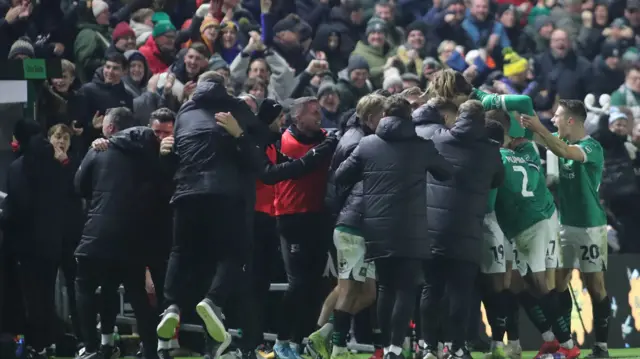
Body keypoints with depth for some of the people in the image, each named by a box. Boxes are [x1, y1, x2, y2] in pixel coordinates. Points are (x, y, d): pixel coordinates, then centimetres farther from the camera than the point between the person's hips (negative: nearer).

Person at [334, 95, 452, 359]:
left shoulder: (367, 144, 3)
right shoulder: (422, 146, 0)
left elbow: (341, 176, 6)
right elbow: (447, 173, 15)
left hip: (377, 229, 3)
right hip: (410, 231, -3)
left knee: (386, 287, 14)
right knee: (406, 289, -1)